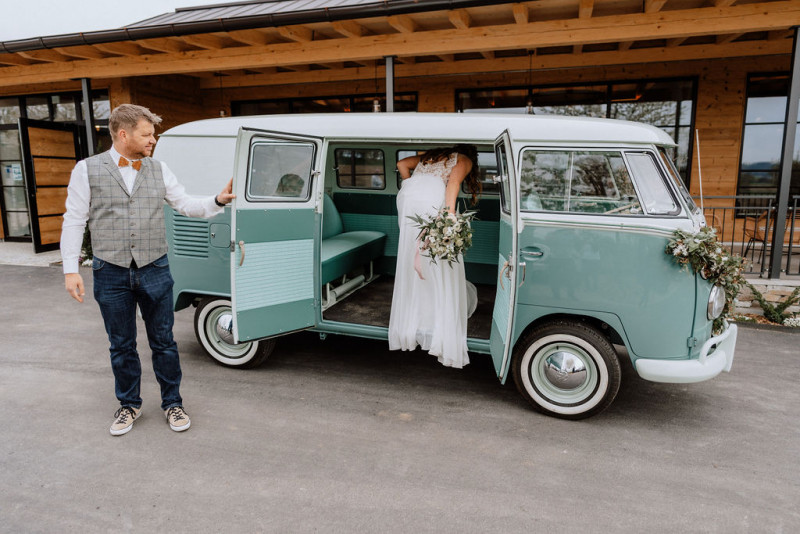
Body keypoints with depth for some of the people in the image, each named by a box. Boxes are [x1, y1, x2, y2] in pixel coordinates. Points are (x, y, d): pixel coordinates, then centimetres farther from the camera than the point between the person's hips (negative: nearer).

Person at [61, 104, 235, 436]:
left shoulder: (159, 170, 6)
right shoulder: (87, 170, -1)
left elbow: (186, 206, 8)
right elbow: (74, 221, 0)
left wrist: (219, 200, -9)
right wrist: (71, 269, -5)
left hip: (155, 271, 1)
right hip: (111, 274, -1)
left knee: (163, 341, 8)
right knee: (121, 346, 12)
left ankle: (172, 403, 23)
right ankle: (129, 405, 30)